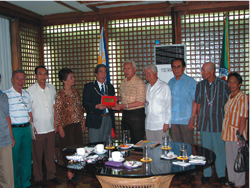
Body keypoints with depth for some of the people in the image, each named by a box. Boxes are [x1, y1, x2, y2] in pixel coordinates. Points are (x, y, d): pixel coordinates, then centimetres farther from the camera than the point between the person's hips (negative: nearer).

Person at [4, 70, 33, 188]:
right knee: (14, 158, 3)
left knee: (27, 156, 12)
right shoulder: (6, 94, -8)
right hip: (14, 129, -5)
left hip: (27, 129, 6)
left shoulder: (26, 94, 12)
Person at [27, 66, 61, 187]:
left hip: (50, 127, 4)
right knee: (37, 155, 7)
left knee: (50, 153, 13)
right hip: (37, 128, -3)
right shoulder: (30, 90, -6)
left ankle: (51, 175, 28)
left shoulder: (51, 88, 7)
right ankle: (38, 178, 23)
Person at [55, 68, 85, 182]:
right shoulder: (60, 95, -10)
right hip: (67, 125, -6)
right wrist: (60, 127, -11)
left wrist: (82, 121, 12)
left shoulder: (75, 92, 9)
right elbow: (57, 112, -9)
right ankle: (69, 173, 13)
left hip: (77, 124, 6)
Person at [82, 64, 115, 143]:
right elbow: (85, 103, -4)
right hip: (95, 120, -4)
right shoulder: (89, 86, 3)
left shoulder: (110, 87, 17)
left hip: (108, 119, 4)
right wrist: (96, 106, -20)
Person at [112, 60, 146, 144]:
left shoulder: (139, 82, -12)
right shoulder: (123, 82, 11)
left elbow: (140, 102, -17)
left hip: (136, 114, -7)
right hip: (125, 114, 7)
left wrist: (124, 106, -22)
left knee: (137, 142, -1)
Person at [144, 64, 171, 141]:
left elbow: (168, 106, -6)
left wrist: (167, 122, -10)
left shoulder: (164, 87, -5)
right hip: (148, 124, 5)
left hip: (161, 125, -5)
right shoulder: (146, 87, 13)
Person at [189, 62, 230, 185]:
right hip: (204, 122, 3)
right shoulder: (200, 85, 4)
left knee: (220, 150, 6)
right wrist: (193, 117, 8)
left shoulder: (223, 84, -4)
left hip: (219, 122, -2)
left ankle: (221, 174, 23)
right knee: (205, 150, 10)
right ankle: (206, 174, 24)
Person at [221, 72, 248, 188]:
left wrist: (240, 135, -20)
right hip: (228, 133, 8)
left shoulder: (243, 98, -13)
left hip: (237, 133, -8)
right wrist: (225, 132, 13)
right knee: (229, 158, 15)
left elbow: (243, 117, -17)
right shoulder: (230, 97, 11)